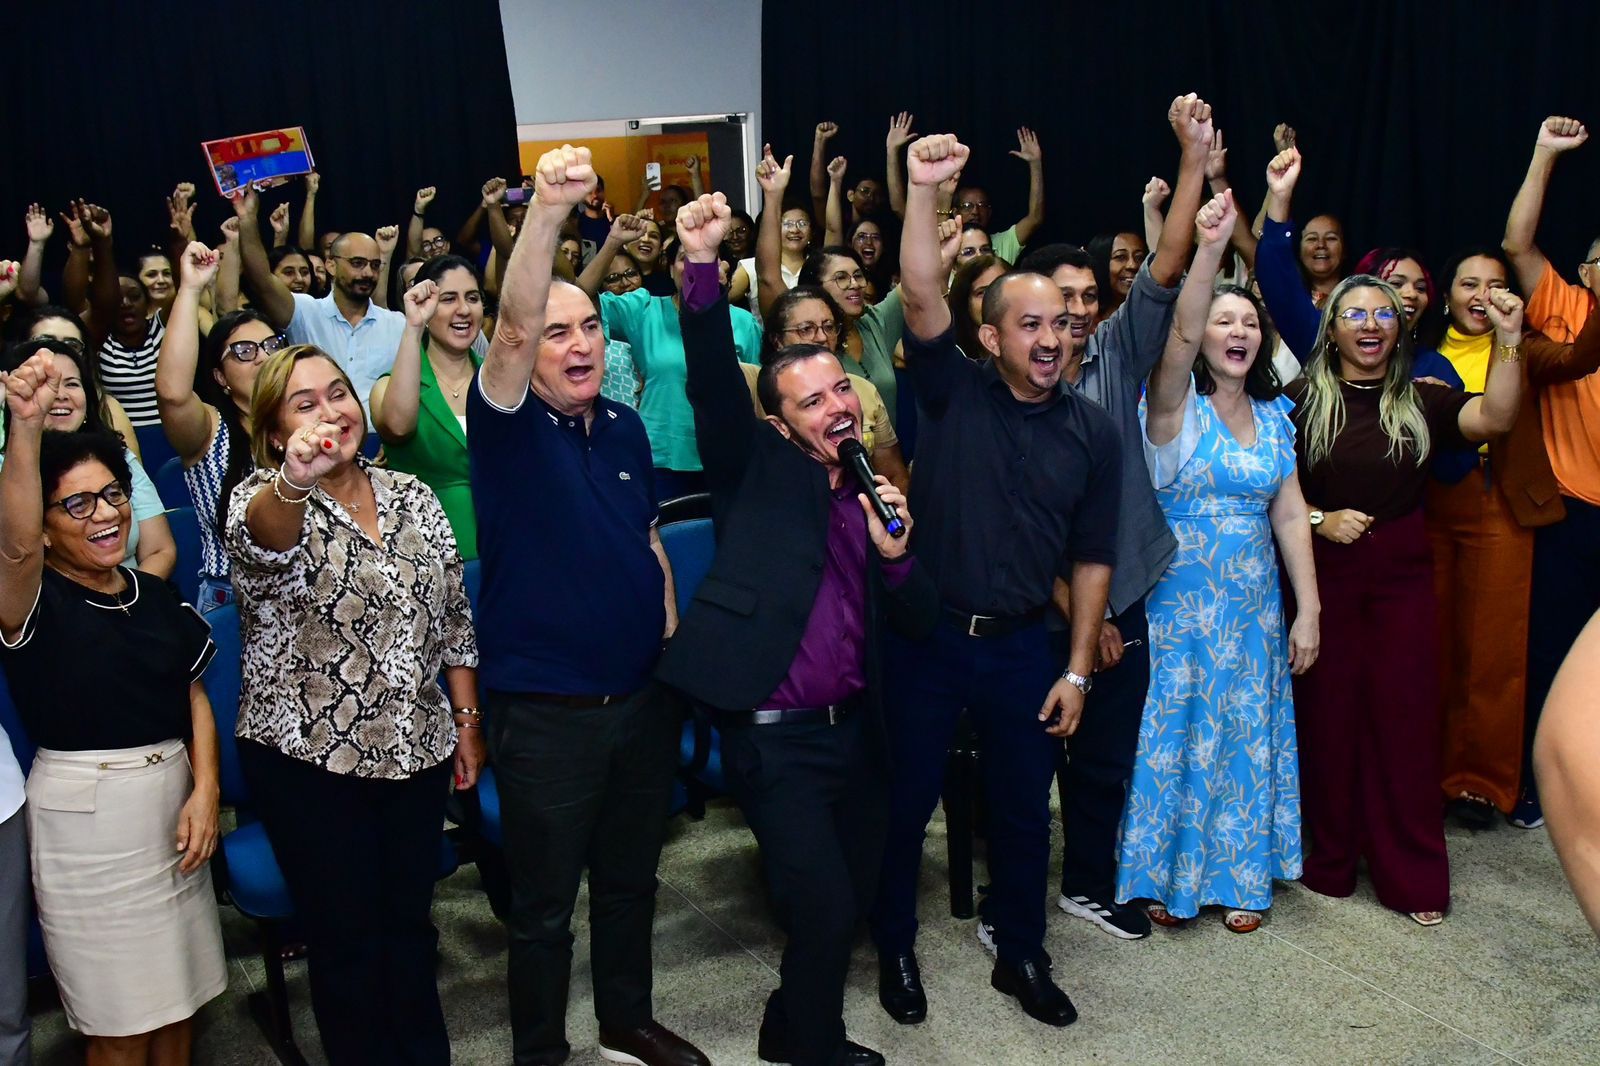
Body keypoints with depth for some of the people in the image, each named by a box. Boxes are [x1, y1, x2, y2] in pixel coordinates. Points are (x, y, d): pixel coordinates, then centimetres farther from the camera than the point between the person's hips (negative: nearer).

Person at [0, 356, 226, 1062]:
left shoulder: (156, 597, 7)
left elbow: (195, 698, 9)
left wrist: (204, 791, -6)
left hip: (173, 807, 5)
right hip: (84, 816, -5)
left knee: (179, 999, 17)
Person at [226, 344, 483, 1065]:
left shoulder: (412, 497, 5)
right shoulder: (263, 500, -10)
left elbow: (452, 618, 10)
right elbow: (260, 537, -36)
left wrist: (467, 721, 8)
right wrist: (293, 481, -58)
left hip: (416, 748, 4)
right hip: (308, 759, -4)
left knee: (409, 924, 16)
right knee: (347, 938, 7)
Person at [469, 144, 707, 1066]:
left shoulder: (625, 426, 5)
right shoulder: (509, 424, -12)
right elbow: (513, 325, -32)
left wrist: (673, 641, 12)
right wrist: (548, 208, -45)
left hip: (642, 695, 6)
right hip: (544, 707, -5)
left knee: (631, 877, 21)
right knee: (545, 902, 10)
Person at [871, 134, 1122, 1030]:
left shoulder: (1093, 431, -1)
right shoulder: (955, 393, -7)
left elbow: (1092, 557, 2)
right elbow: (922, 293, -23)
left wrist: (1078, 670, 0)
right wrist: (924, 189, -35)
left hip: (1022, 644, 2)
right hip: (926, 634, -2)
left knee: (1025, 808, 14)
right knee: (908, 800, 11)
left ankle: (1023, 957, 35)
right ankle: (896, 950, 32)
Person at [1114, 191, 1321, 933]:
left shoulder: (1275, 416, 6)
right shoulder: (1177, 405, -8)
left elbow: (1290, 516, 4)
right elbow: (1181, 335, -29)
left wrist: (1308, 611, 0)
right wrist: (1208, 248, -42)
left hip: (1255, 606, 5)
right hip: (1179, 601, -4)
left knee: (1247, 738, 12)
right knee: (1176, 734, 5)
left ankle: (1238, 875, 29)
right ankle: (1167, 877, 22)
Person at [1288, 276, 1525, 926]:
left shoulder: (1421, 401, 5)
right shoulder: (1303, 399, 0)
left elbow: (1493, 418, -12)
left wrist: (1508, 340, -20)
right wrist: (1319, 520, -14)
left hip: (1403, 574, 2)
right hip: (1326, 574, -1)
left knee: (1405, 716, 4)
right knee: (1328, 716, 4)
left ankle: (1413, 875, 16)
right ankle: (1329, 860, 21)